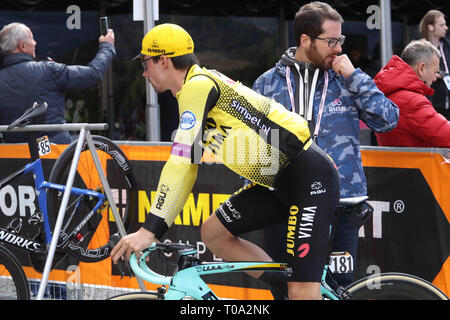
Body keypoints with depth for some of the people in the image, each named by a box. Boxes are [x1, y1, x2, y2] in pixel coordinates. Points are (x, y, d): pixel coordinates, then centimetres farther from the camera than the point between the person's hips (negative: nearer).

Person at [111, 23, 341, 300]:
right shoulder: (196, 91, 17)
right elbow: (188, 167, 23)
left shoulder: (198, 85, -13)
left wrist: (150, 230, -24)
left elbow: (183, 162, -22)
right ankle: (287, 289, 9)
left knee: (303, 290, -16)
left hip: (311, 175, -10)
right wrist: (155, 227, 22)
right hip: (281, 181, 10)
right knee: (213, 233, 9)